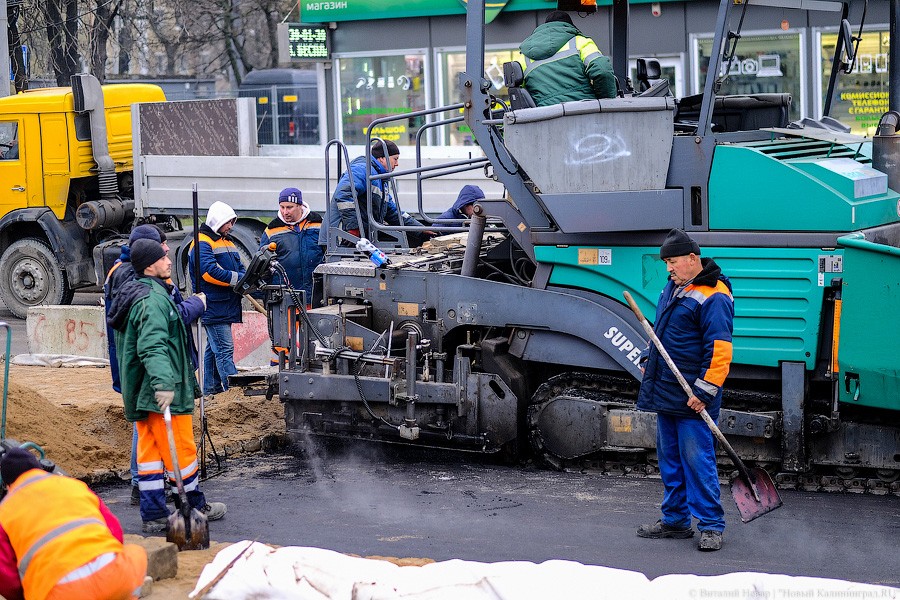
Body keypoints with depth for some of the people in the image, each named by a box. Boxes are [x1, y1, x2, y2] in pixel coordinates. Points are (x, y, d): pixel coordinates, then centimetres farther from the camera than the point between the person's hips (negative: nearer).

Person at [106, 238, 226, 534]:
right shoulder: (154, 299, -18)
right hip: (162, 393, -10)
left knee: (149, 452, 10)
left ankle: (153, 515, 13)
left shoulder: (134, 294, 16)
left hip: (140, 393, 10)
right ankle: (196, 508, 16)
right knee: (182, 450, 3)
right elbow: (153, 346, -32)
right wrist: (164, 382, -42)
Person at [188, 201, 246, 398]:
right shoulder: (203, 244, -11)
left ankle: (210, 388, 22)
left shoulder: (227, 242, 21)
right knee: (225, 349, -13)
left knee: (214, 348, 15)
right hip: (213, 307, -10)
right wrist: (239, 279, -22)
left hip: (225, 306, 10)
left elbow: (239, 268, 18)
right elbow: (211, 272, -23)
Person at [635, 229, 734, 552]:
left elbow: (719, 349, -20)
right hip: (665, 390, 9)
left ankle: (710, 525, -1)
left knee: (697, 459, -7)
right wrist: (649, 359, 16)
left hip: (691, 399, -9)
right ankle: (674, 519, 23)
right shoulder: (673, 287, 14)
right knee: (669, 458, 14)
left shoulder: (713, 297, -15)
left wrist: (704, 392, -22)